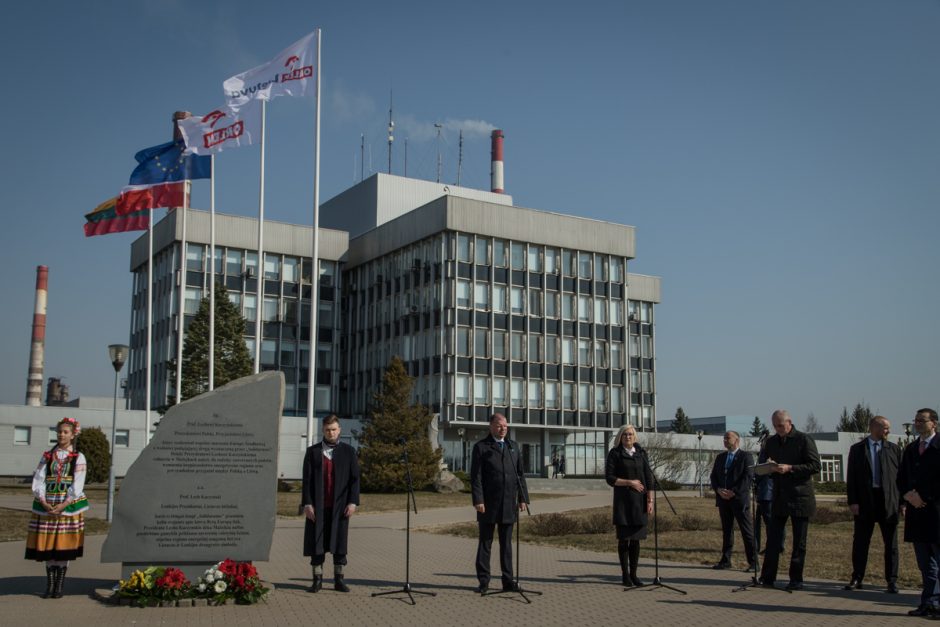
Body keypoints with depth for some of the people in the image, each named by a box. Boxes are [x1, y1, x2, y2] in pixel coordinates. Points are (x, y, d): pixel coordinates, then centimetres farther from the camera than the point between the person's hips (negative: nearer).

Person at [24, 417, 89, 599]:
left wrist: (63, 505, -15)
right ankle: (50, 585, 10)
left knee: (64, 546, -2)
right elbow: (38, 480, 3)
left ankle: (59, 586, 5)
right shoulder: (47, 456, 10)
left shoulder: (78, 457, 3)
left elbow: (77, 485, -4)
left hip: (68, 506, -2)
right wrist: (44, 502, -12)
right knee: (47, 545, 2)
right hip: (46, 506, 2)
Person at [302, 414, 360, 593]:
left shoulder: (348, 451, 7)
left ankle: (339, 580, 11)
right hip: (318, 506, 0)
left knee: (340, 543, 4)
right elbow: (307, 479, 2)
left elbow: (354, 478, 3)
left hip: (340, 505, 0)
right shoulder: (313, 451, 7)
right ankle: (317, 580, 11)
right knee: (317, 543, 3)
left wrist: (353, 502, -7)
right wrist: (307, 503, -7)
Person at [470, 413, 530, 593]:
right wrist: (478, 500, -14)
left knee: (506, 544, 7)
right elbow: (475, 477, -6)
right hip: (488, 504, -4)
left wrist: (523, 498, 5)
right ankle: (483, 581, 9)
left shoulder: (513, 446, 13)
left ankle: (508, 581, 11)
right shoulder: (481, 447, -1)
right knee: (485, 543, 3)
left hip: (509, 504, 4)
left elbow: (520, 474, 13)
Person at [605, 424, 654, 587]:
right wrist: (630, 482, -13)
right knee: (624, 539, 0)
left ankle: (633, 574, 13)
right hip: (622, 500, -3)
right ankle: (625, 574, 7)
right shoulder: (615, 454, 0)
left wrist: (650, 500, -1)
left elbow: (648, 477, 6)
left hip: (639, 501, 3)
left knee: (636, 539, 5)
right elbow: (609, 478, -5)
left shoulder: (641, 453, 9)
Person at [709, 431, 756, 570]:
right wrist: (718, 489, -6)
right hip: (723, 499, 6)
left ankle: (753, 562, -1)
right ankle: (725, 560, 13)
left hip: (739, 499, -6)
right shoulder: (720, 457, 15)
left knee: (747, 531, -4)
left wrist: (733, 492, -16)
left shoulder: (745, 456, -3)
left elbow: (748, 477, -11)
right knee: (726, 530, 9)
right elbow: (713, 476, 13)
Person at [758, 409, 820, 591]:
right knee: (773, 539, 3)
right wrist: (769, 466, -4)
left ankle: (796, 579, 9)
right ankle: (767, 577, 7)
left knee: (799, 542, 2)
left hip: (800, 497, -5)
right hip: (779, 497, 5)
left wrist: (790, 468, -19)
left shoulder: (804, 440, -5)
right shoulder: (771, 441, 13)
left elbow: (815, 466, -10)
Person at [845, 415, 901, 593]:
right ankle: (856, 579, 15)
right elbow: (851, 477, 1)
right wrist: (852, 501, -6)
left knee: (891, 543, 5)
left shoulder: (894, 449, 6)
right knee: (860, 542, 6)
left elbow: (901, 475, 4)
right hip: (864, 501, 0)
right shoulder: (857, 449, 3)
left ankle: (892, 581, 13)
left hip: (889, 501, 1)